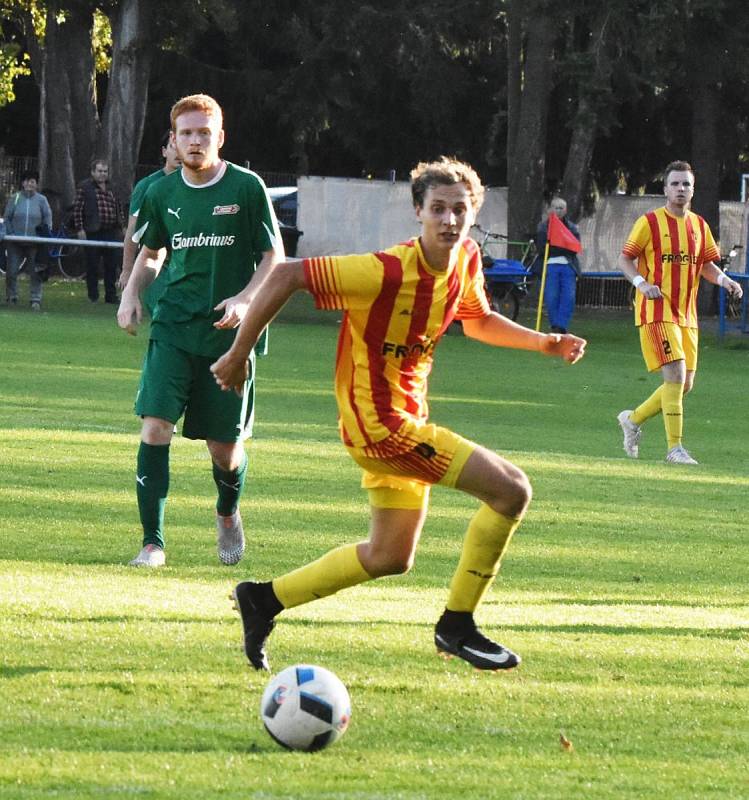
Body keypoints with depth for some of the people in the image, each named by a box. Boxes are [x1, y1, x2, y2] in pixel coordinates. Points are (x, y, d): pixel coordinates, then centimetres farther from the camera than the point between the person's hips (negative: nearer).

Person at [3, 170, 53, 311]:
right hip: (16, 242, 0)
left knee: (35, 272, -3)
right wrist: (10, 233, -4)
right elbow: (7, 218, 7)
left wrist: (46, 230, -6)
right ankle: (11, 297, 16)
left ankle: (35, 299, 3)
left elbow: (48, 217, 8)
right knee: (12, 271, 1)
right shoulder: (14, 199, 2)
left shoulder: (41, 200, 2)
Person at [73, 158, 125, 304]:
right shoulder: (84, 187, -1)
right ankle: (92, 296, 9)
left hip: (111, 232, 5)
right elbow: (77, 209, -5)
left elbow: (119, 209, 21)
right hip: (92, 232, -5)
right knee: (92, 266, 1)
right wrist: (79, 228, -12)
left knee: (111, 265, 7)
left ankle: (111, 295, 15)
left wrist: (120, 227, 15)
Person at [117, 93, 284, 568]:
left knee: (225, 447, 4)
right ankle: (153, 542, -11)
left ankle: (228, 513, 39)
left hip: (229, 333, -2)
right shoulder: (162, 194, 5)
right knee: (156, 425, -17)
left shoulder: (247, 187, -5)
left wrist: (245, 299, -17)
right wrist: (132, 293, 3)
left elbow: (274, 256, -1)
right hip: (173, 327, 2)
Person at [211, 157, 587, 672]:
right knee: (512, 489, -14)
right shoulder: (386, 273, -25)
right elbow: (287, 276, -22)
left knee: (390, 556, 21)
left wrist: (545, 342, 9)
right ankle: (457, 625, -2)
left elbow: (478, 320, 22)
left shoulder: (467, 260, 0)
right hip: (380, 421, -9)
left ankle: (264, 599, 30)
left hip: (407, 418, 9)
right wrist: (239, 354, -16)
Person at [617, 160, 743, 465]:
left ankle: (633, 419, 28)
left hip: (687, 314, 7)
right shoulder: (650, 222, -4)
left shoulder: (699, 225, 12)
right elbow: (625, 259, -2)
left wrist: (723, 279, -1)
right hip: (657, 311, -7)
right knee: (676, 375, -17)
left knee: (685, 384, 7)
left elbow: (706, 265, 19)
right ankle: (675, 448, -13)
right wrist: (642, 283, -20)